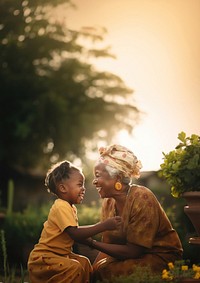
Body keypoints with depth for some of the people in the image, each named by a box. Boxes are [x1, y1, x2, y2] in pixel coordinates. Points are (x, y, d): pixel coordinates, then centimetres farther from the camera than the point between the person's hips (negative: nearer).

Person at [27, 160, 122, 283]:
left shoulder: (71, 208, 12)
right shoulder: (61, 207, -21)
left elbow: (75, 231, 12)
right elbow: (75, 234, -30)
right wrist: (104, 226, -32)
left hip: (60, 254, 10)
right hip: (43, 256, -10)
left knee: (84, 262, 6)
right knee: (74, 267, -26)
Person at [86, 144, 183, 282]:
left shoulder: (141, 198, -20)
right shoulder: (108, 202, 2)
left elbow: (133, 251, -21)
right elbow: (108, 244, 3)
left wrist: (92, 243, -21)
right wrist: (93, 269, -13)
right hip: (135, 256, 6)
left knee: (108, 270, -24)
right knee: (96, 269, -16)